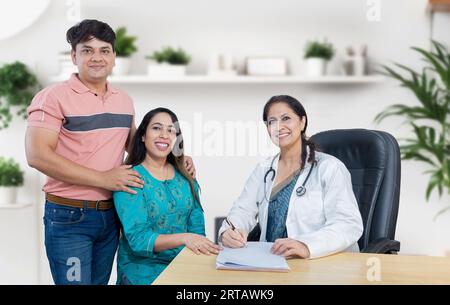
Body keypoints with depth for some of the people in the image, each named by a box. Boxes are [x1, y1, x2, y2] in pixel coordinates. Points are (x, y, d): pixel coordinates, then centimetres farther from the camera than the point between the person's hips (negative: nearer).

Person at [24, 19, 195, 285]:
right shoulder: (54, 97, -10)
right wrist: (103, 178, -20)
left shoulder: (124, 100, 8)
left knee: (101, 281, 17)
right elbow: (38, 155, -19)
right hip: (69, 216, -6)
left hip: (110, 214, 6)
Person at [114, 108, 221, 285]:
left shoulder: (186, 178, 8)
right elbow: (138, 238, -15)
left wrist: (200, 247, -14)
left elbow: (196, 227, 7)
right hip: (144, 268, -4)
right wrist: (183, 238, -29)